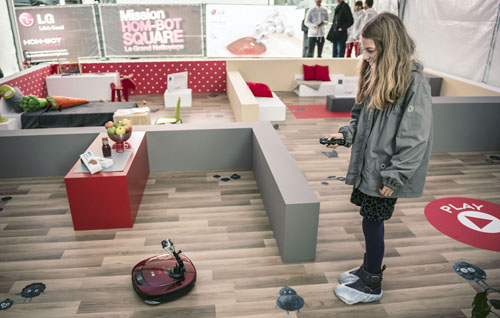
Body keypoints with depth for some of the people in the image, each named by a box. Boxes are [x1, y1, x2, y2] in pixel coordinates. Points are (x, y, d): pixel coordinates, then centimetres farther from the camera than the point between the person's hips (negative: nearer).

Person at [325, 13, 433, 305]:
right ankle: (369, 268, 39)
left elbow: (415, 138, -20)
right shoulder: (377, 76, 5)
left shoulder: (414, 84, -20)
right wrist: (346, 134, 1)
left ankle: (372, 285, 26)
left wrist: (394, 178, -18)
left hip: (385, 172, -7)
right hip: (368, 165, 7)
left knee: (372, 223, 5)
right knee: (371, 221, 18)